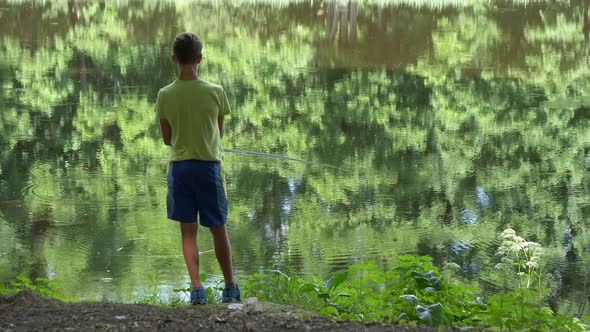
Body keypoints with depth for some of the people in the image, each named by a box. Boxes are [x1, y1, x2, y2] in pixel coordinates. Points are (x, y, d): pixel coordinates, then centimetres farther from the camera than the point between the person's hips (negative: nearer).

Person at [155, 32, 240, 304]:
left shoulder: (165, 95, -6)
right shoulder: (215, 92, -9)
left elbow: (167, 139, 4)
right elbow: (220, 132, 5)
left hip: (179, 166, 1)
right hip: (209, 164, -1)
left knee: (188, 231, 7)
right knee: (218, 229, 11)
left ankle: (196, 288, -3)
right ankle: (230, 288, 20)